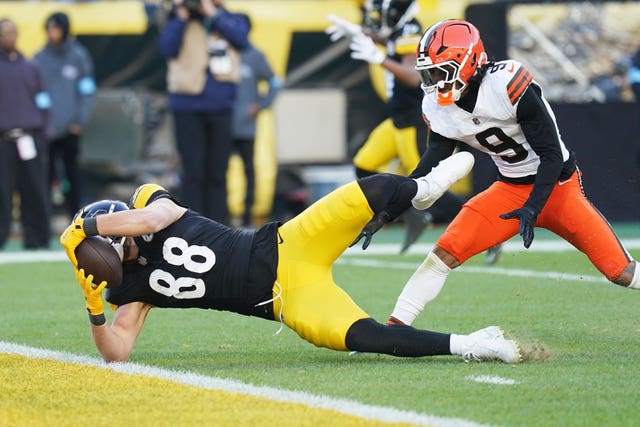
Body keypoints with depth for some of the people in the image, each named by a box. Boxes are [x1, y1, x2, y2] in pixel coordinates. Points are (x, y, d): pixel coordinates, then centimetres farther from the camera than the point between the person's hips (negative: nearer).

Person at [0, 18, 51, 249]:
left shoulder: (30, 68, 17)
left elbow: (42, 102, 18)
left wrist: (40, 131, 6)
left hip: (31, 139, 3)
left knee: (35, 192, 1)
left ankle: (36, 239, 6)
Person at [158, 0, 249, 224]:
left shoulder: (229, 20, 9)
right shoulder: (180, 19, 4)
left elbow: (241, 39, -12)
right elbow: (167, 49, -11)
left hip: (221, 106, 2)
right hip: (188, 107, -2)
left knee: (218, 173, 6)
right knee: (193, 172, -4)